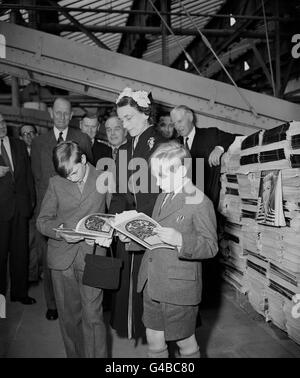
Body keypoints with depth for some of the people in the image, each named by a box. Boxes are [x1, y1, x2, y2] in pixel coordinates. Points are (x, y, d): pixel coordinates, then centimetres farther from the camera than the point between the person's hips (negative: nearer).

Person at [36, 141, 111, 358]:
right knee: (68, 316, 13)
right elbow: (43, 220, 5)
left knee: (93, 317, -6)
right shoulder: (56, 183, 4)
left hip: (92, 256, -2)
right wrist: (60, 232, -15)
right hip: (62, 257, 2)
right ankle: (74, 354, 32)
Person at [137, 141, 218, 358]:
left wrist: (180, 240, -31)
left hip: (179, 287, -7)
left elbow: (211, 246, -16)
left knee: (185, 341, 13)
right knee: (154, 340, 18)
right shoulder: (163, 197, 12)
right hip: (152, 284, 7)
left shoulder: (199, 202, -14)